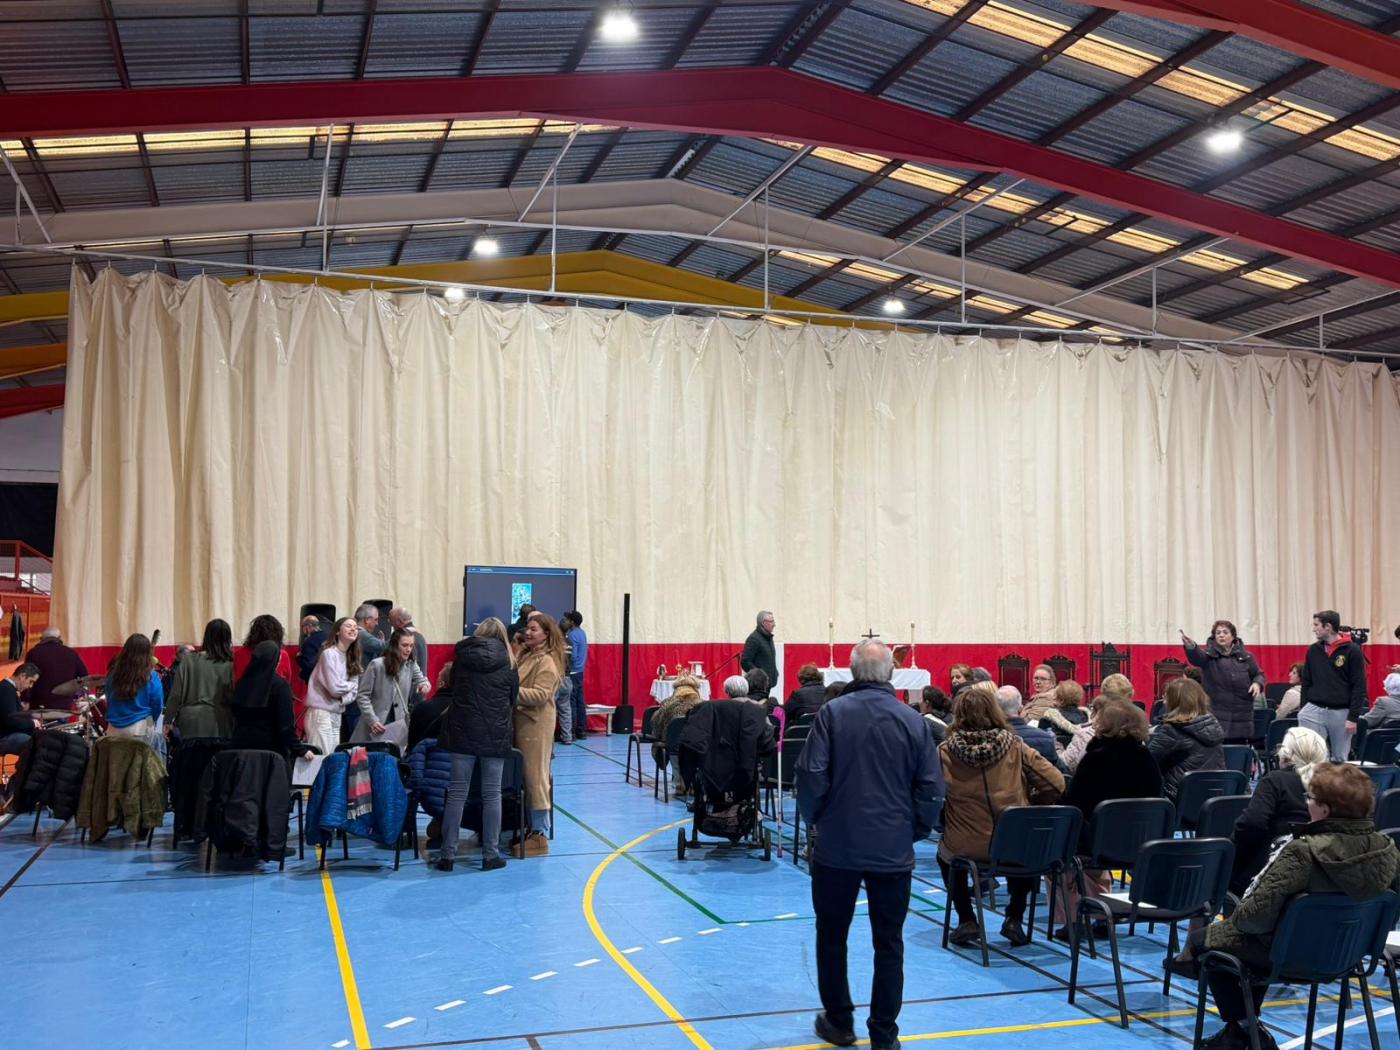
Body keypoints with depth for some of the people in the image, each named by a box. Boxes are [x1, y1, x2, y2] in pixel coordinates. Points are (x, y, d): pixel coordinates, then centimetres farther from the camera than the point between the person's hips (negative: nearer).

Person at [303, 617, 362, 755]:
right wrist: (351, 685, 0)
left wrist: (342, 699, -13)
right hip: (321, 713, -8)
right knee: (322, 757, -8)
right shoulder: (329, 653, -11)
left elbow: (353, 691, 7)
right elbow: (335, 687, -17)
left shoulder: (352, 659, 13)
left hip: (337, 714, 8)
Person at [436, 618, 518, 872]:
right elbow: (513, 701, 10)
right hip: (495, 736, -1)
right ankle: (491, 854, 9)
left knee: (457, 793, 4)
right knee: (492, 795, 6)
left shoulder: (463, 657, 4)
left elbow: (452, 690, 15)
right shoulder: (508, 664, 2)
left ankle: (447, 854, 6)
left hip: (462, 733, 1)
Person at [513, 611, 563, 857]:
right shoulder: (526, 655, 14)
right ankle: (529, 827, 22)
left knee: (535, 775, -3)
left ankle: (539, 833, 5)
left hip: (536, 725, -8)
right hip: (521, 721, 8)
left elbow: (540, 695, -21)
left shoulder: (547, 662, -12)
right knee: (524, 775, 13)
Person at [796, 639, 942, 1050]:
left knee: (832, 936, 15)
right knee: (889, 943, 11)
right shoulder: (914, 721, -4)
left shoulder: (832, 713, -9)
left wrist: (816, 819, 6)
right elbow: (932, 787, -2)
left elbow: (811, 775, -11)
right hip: (894, 850, 1)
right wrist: (913, 831, 12)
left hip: (837, 846, -1)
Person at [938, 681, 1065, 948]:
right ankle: (1014, 919, 29)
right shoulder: (1014, 746, -6)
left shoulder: (946, 751, -9)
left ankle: (967, 921, 25)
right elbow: (1055, 783, -6)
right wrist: (1029, 806, 11)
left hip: (965, 847, -1)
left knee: (945, 854, 35)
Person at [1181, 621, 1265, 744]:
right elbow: (1197, 656, -24)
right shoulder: (1210, 654, -2)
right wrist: (1190, 646, -48)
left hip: (1241, 715, 3)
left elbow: (1258, 674, 18)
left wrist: (1257, 683, -7)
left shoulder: (1245, 655, 9)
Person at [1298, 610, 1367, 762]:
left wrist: (1353, 717, -11)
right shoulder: (1313, 650, 7)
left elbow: (1359, 687, -7)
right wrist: (1303, 708, 8)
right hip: (1314, 710, 3)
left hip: (1341, 713, -3)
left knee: (1340, 759, 7)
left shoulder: (1352, 650, -6)